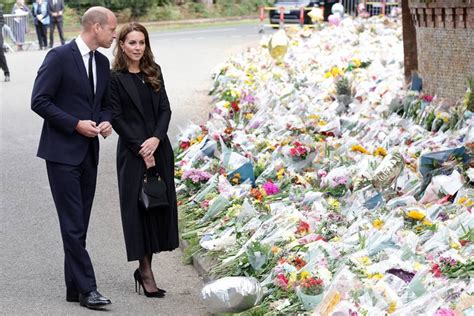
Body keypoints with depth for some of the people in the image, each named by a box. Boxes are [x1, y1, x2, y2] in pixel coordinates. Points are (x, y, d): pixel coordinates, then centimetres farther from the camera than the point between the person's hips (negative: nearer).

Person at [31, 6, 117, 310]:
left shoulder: (102, 62, 12)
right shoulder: (59, 57, -10)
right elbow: (39, 101, -13)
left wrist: (106, 121, 0)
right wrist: (76, 124, -16)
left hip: (89, 154, 7)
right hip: (62, 152, -7)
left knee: (80, 225, 9)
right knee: (73, 224, -7)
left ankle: (74, 288, 15)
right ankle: (87, 288, -5)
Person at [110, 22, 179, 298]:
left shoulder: (154, 73, 10)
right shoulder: (116, 78, -5)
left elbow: (165, 109, 7)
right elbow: (117, 118, -8)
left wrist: (156, 139, -9)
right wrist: (141, 148, -12)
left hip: (159, 148, 5)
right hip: (132, 152, -5)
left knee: (160, 204, 5)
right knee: (138, 207, -2)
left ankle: (144, 267, 15)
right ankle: (146, 272, 3)